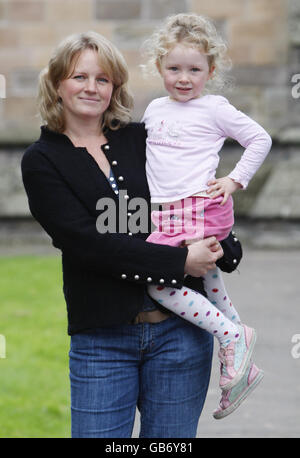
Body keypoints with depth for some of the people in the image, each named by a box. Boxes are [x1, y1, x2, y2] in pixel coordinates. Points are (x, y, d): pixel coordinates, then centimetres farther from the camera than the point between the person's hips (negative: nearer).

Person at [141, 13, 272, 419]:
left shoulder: (214, 109, -3)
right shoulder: (154, 109, 15)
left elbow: (260, 139, 2)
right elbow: (145, 155, 29)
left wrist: (235, 180, -3)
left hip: (201, 208, -7)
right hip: (166, 214, 7)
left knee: (157, 279, -21)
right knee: (206, 278, 13)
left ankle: (231, 335, -13)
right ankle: (242, 367, 23)